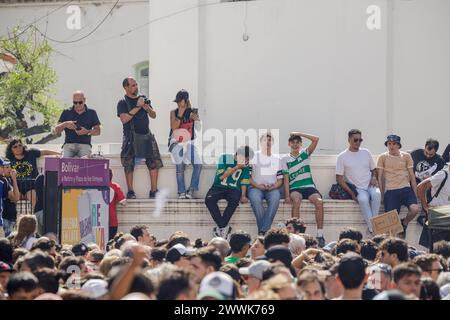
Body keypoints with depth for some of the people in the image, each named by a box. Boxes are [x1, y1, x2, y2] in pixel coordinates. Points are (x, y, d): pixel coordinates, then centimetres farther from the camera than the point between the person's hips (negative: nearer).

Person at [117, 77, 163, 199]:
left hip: (147, 135, 4)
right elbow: (124, 119, -16)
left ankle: (153, 191, -1)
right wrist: (137, 107, -18)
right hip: (131, 137, -4)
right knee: (129, 164, -7)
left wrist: (148, 108, -7)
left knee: (154, 162, -4)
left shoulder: (143, 99, 14)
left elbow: (154, 115, 15)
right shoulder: (123, 103, -1)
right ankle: (130, 192, 0)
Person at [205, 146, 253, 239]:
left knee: (234, 199, -36)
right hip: (219, 187, -1)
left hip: (234, 189, 1)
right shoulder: (224, 159, -3)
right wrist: (237, 167, -13)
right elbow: (221, 176, -9)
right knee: (209, 199, -33)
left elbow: (244, 181, 8)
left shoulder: (246, 165, 7)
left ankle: (221, 227, -29)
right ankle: (224, 227, -33)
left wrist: (243, 195, -7)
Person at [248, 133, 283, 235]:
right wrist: (257, 185, -11)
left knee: (275, 198, -35)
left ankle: (263, 231, -39)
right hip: (256, 187, -1)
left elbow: (280, 179, 15)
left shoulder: (277, 159, 20)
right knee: (255, 199, -37)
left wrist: (274, 186, -7)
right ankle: (263, 230, -33)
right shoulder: (254, 156, 12)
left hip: (272, 188, 1)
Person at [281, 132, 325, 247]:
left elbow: (315, 139, 2)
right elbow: (286, 179, 2)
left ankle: (320, 235, -29)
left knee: (319, 201, -29)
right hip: (295, 188, -1)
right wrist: (287, 195, -11)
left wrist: (299, 134, 4)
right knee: (296, 200, -36)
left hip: (309, 186, 1)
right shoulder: (285, 159, 11)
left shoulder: (305, 154, 15)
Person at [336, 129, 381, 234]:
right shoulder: (342, 157, 2)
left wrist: (374, 177, -2)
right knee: (363, 199, -37)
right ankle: (372, 230, -36)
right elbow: (339, 178, 0)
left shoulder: (366, 153, 12)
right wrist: (352, 193, -10)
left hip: (370, 186, 3)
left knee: (376, 194, -34)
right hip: (356, 188, -3)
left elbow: (374, 169, 22)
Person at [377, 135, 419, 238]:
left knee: (414, 209, -24)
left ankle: (404, 224, 6)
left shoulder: (406, 156, 11)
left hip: (406, 189, 1)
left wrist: (415, 193, 7)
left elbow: (412, 175, 13)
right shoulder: (382, 157, 7)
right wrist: (382, 194, 2)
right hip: (390, 191, -1)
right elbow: (380, 177, 10)